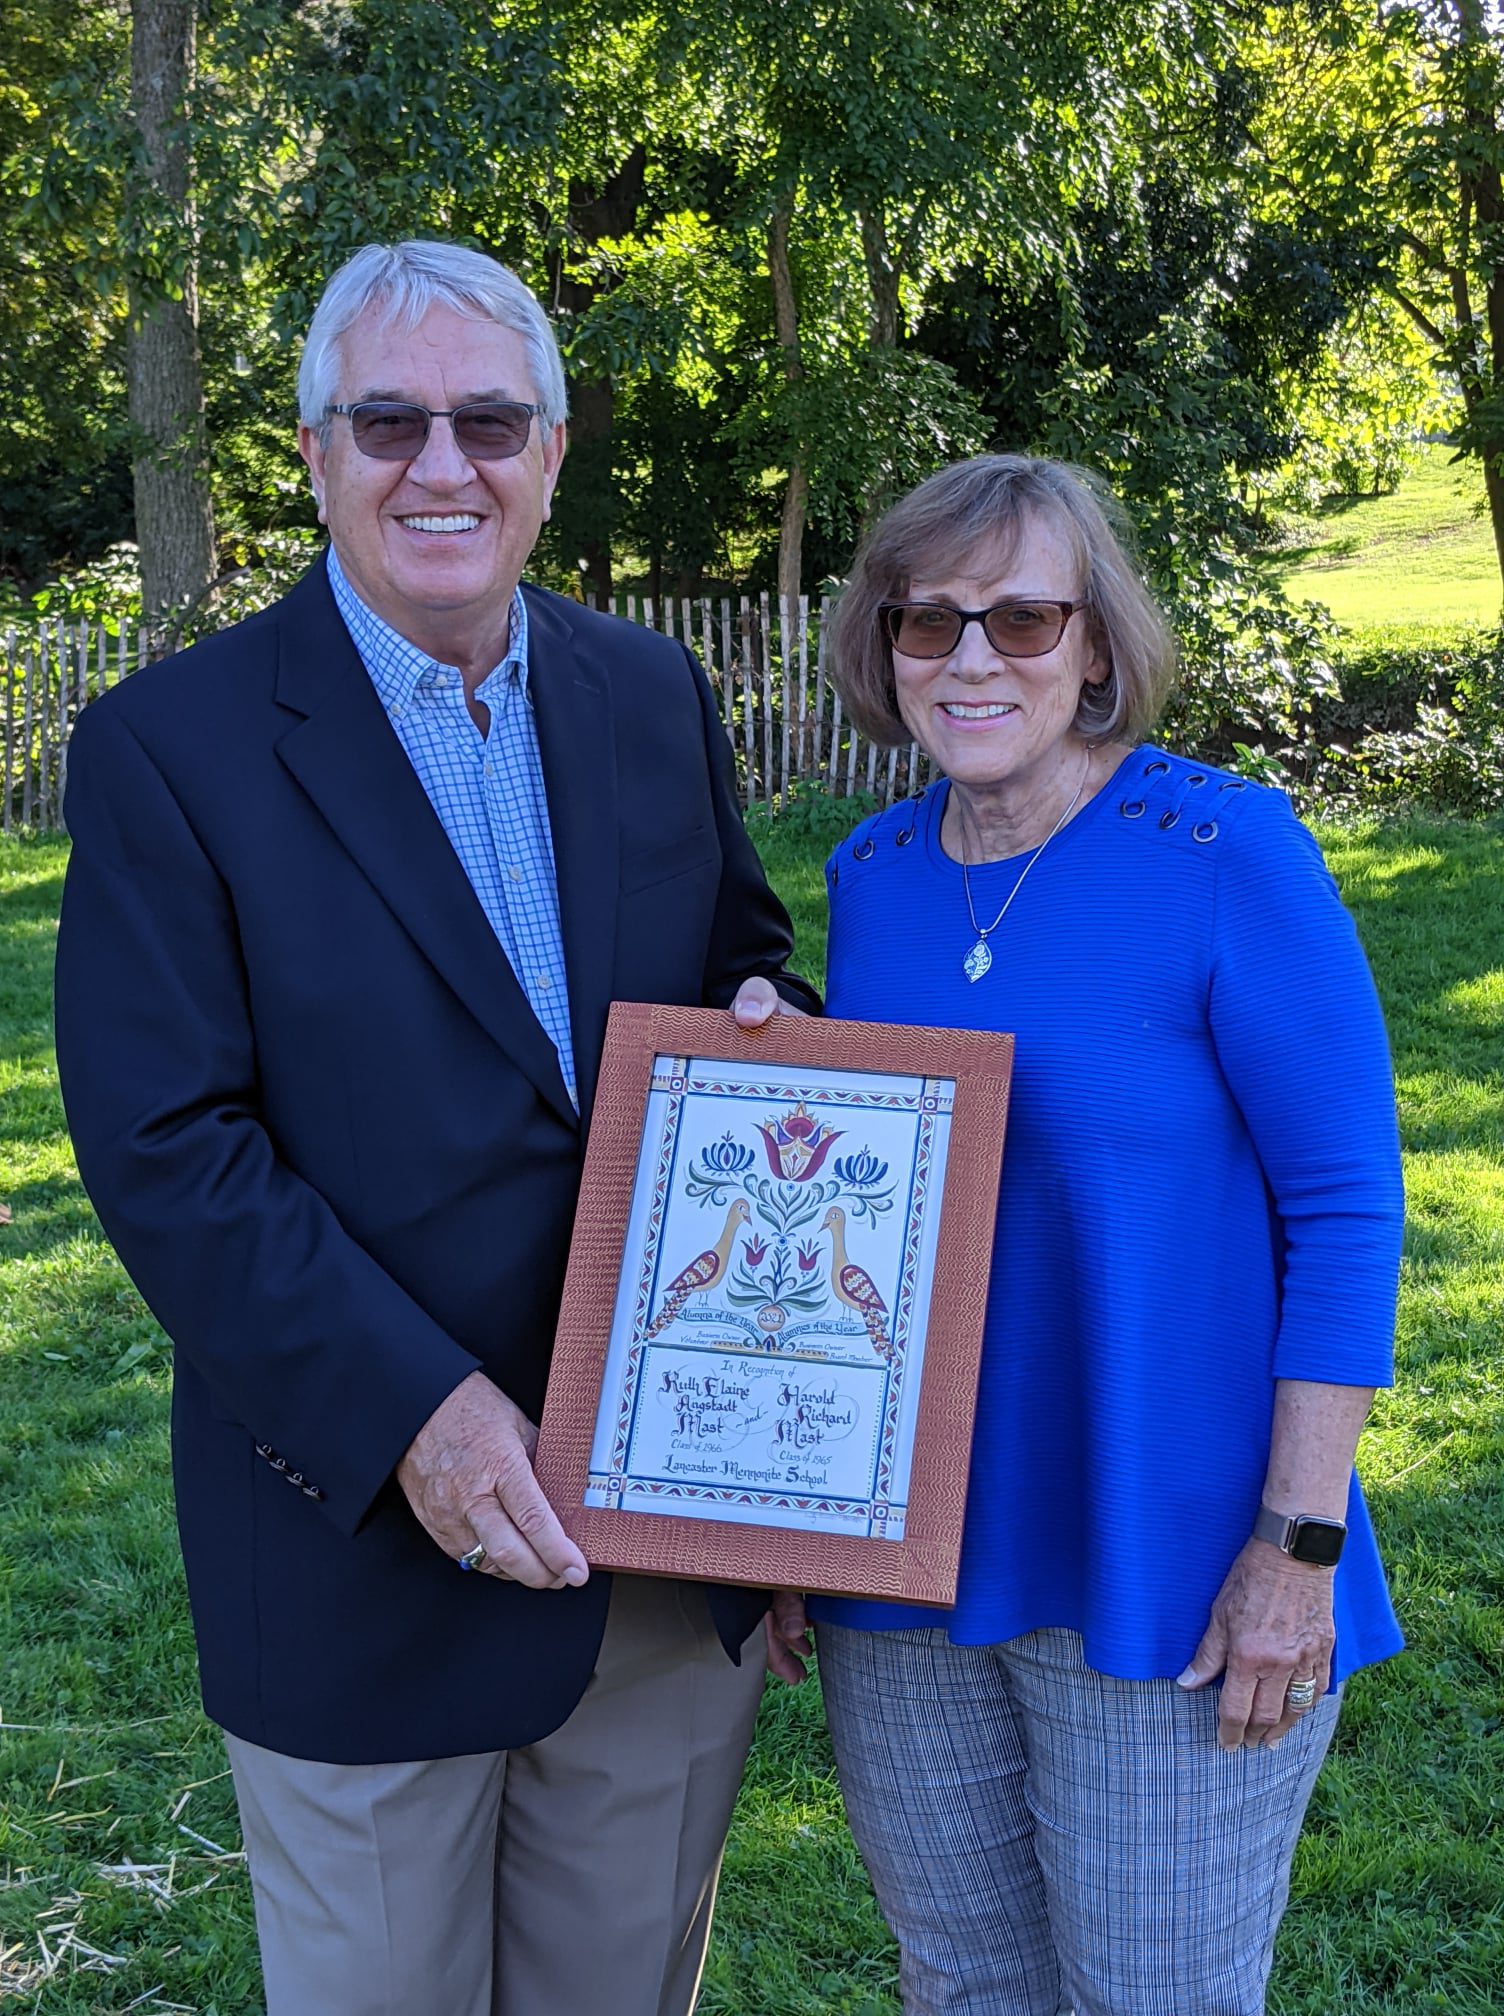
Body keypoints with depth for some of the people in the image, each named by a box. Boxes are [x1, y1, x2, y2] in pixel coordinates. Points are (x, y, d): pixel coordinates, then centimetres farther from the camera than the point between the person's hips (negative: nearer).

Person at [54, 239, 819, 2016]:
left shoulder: (655, 697, 5)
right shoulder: (170, 747, -10)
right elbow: (161, 1148, -15)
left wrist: (766, 1016, -10)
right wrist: (410, 1408, -23)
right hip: (370, 1551, -4)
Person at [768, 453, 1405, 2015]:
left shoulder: (1227, 857, -13)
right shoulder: (871, 877, 3)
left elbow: (1346, 1208, -12)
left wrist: (1301, 1543, -15)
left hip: (1166, 1571, -5)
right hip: (902, 1561, 5)